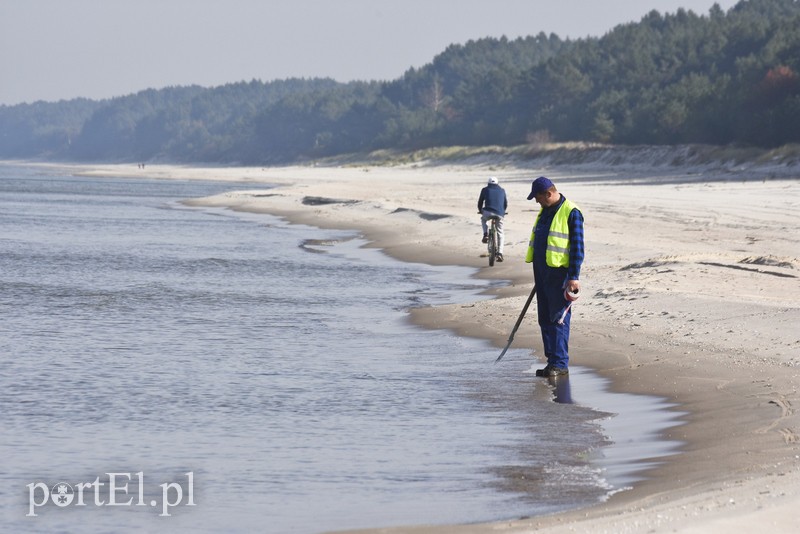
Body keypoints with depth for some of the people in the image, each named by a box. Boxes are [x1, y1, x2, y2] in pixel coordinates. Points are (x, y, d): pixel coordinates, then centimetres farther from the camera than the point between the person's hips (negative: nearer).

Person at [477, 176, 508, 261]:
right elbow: (506, 203, 26)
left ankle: (485, 235, 12)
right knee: (500, 234, 12)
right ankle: (500, 253, -1)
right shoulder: (502, 191, 19)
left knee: (483, 219, 35)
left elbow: (480, 202, 20)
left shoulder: (485, 190, 14)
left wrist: (480, 210, 38)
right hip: (499, 214, 1)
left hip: (488, 212, -1)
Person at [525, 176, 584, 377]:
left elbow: (577, 247, -14)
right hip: (542, 271, 9)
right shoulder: (545, 211, 14)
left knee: (558, 319, -9)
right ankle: (552, 361, 15)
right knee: (545, 319, 10)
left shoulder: (571, 213, -12)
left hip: (560, 273, -9)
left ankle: (560, 363, -7)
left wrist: (574, 277, -17)